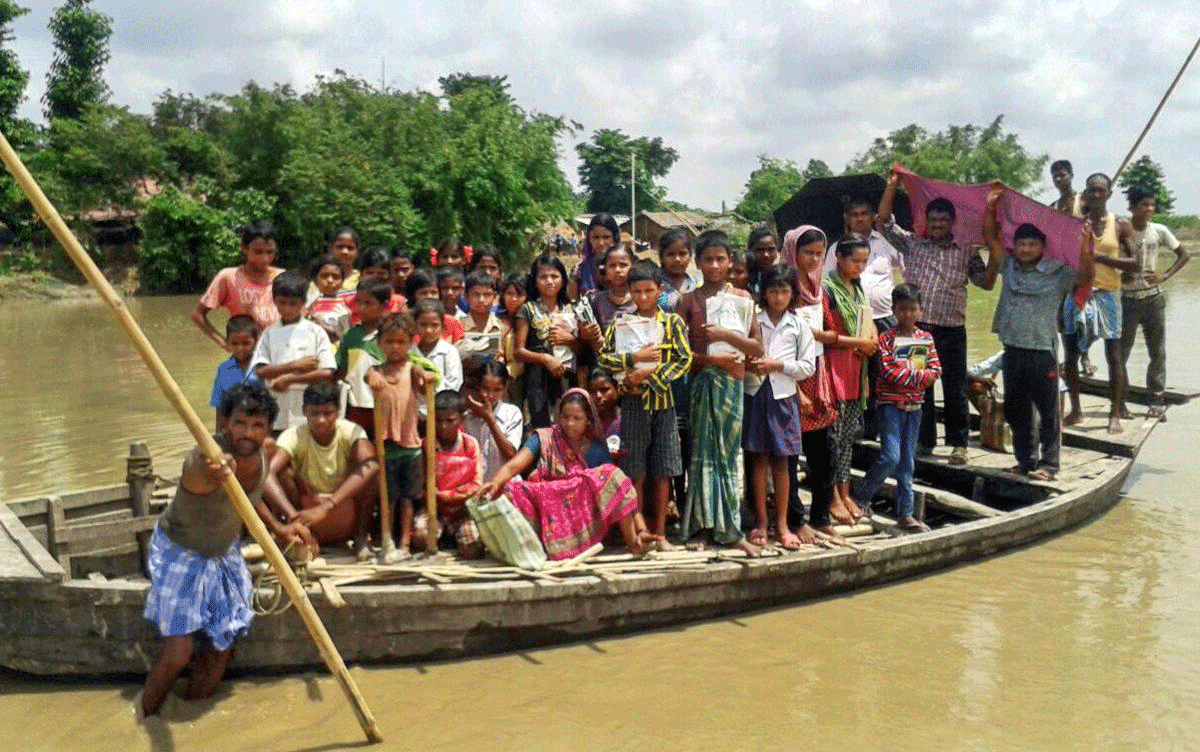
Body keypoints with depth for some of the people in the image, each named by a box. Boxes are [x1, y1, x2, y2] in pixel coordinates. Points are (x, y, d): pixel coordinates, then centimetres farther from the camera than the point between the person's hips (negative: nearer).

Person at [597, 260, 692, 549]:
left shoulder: (673, 322, 3)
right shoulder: (621, 323, 5)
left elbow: (684, 359, -5)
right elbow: (603, 356, -4)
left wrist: (650, 374, -14)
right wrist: (634, 358, -17)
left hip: (663, 399, 0)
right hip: (633, 400, 0)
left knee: (662, 471, 4)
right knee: (635, 472, 3)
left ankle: (659, 532, 14)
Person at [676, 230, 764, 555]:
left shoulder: (742, 297, 7)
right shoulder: (689, 300, 4)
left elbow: (757, 347, 2)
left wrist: (726, 335, -13)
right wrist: (710, 358, -14)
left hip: (732, 382, 1)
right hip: (701, 382, -1)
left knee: (727, 454, 5)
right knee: (704, 452, -2)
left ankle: (728, 528, 11)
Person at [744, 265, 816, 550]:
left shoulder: (799, 327, 4)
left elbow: (808, 366, 2)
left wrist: (778, 365, -10)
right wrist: (750, 365, -15)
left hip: (783, 397, 0)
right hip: (756, 394, 0)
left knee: (781, 461, 6)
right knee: (759, 459, 5)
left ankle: (782, 524, 15)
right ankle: (760, 522, 15)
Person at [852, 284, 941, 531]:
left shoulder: (926, 339, 9)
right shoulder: (887, 339, -7)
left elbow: (935, 371, 3)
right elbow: (889, 373, -15)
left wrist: (908, 375, -12)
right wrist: (919, 375, -10)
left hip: (914, 406, 5)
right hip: (891, 404, -5)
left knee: (908, 462, 8)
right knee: (890, 457, -13)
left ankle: (905, 514, 13)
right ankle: (861, 497, 8)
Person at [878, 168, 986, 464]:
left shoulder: (966, 252, 9)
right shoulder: (912, 244, 9)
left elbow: (984, 280, 5)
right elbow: (884, 222, 3)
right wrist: (892, 186, -2)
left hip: (951, 330, -1)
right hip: (916, 326, 1)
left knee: (955, 389, 3)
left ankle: (958, 443, 14)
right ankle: (925, 440, 19)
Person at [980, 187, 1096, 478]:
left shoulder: (1056, 274, -3)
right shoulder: (1009, 267, 7)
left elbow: (1084, 279, -17)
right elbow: (990, 238, 7)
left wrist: (1086, 252, -32)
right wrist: (990, 208, -2)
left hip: (1042, 352, -4)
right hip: (1013, 350, 5)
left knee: (1048, 410, 2)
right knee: (1015, 410, 12)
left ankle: (1048, 463, 10)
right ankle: (1025, 460, 24)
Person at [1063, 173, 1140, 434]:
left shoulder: (1121, 225, 2)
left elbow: (1135, 264, -5)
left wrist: (1100, 257, -17)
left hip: (1107, 295, -2)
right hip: (1076, 294, 2)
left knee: (1113, 356, -3)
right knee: (1070, 355, 5)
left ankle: (1115, 415, 3)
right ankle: (1075, 410, 19)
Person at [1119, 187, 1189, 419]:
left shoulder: (1159, 231, -2)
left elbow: (1183, 255, 7)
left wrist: (1165, 276, -8)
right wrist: (1120, 276, -19)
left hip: (1154, 298, 3)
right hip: (1128, 300, -3)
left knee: (1157, 351, 6)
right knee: (1120, 351, -1)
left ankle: (1157, 399, 15)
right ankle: (1119, 401, 9)